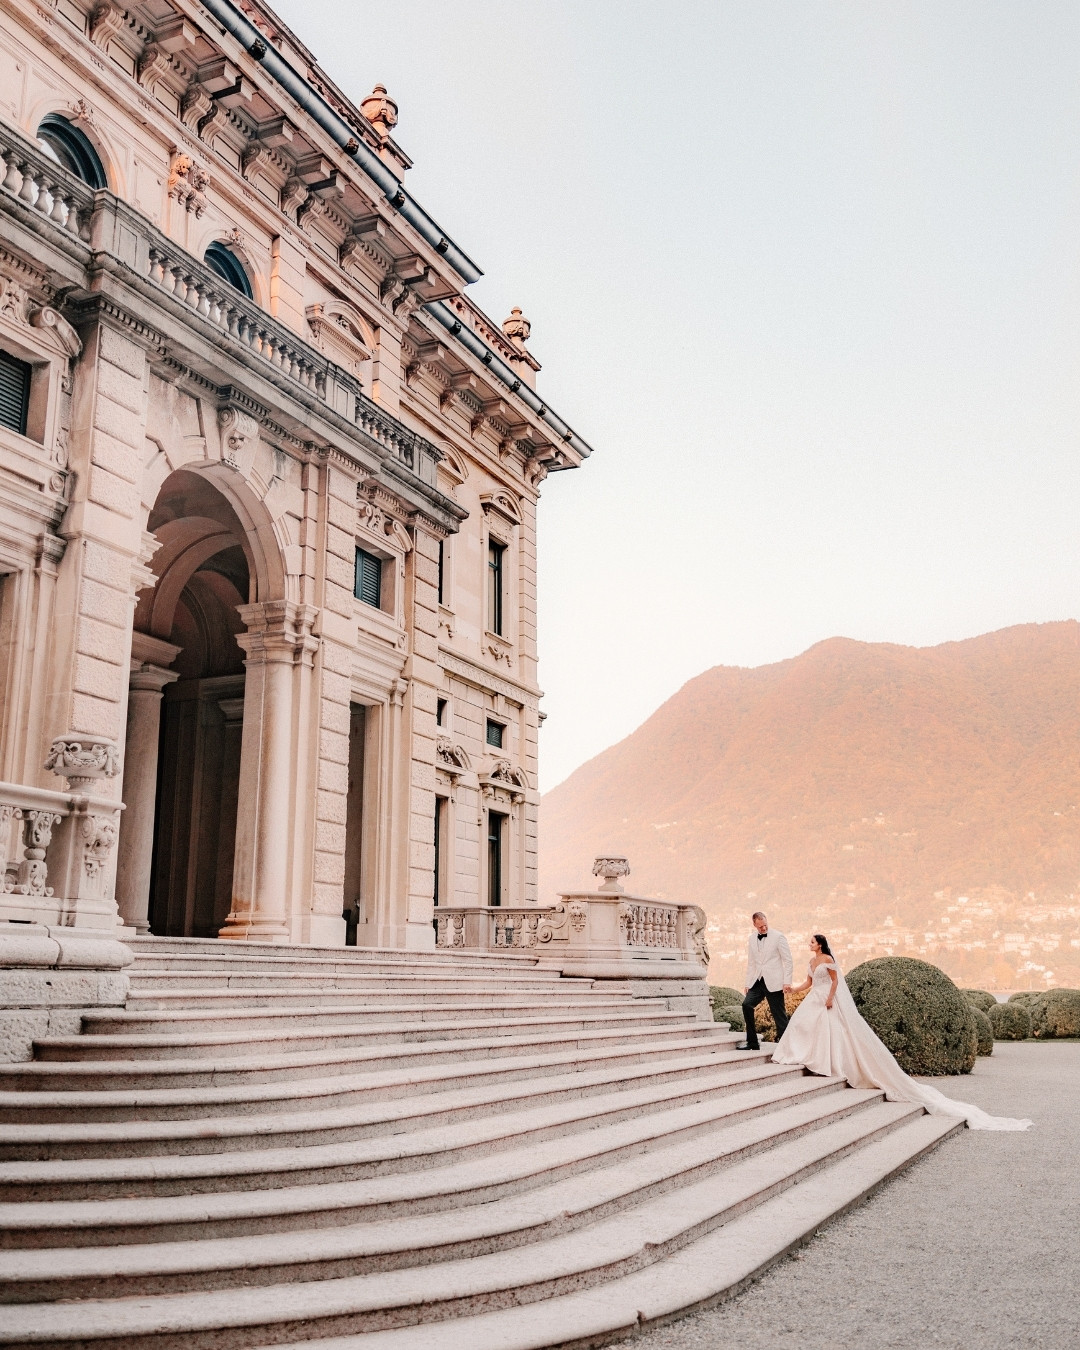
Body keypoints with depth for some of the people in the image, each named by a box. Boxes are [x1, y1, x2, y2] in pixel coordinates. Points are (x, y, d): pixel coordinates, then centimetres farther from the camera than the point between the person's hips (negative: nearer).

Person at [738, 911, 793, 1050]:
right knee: (747, 1005, -12)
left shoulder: (778, 937, -4)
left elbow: (787, 960, -4)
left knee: (779, 1013, -3)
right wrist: (747, 983, 12)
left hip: (774, 982, -4)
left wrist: (787, 981, -11)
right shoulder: (752, 939, 11)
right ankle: (752, 1042, -3)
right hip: (757, 981, 4)